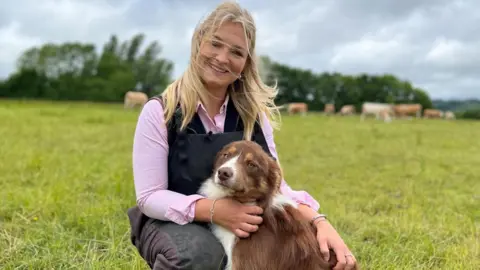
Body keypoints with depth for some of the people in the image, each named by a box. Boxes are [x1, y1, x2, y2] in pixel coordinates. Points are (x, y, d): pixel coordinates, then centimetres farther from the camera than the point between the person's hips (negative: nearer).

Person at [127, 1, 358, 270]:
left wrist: (320, 222, -23)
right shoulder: (160, 112, -12)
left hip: (241, 229, 4)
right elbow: (150, 197, -15)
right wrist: (213, 209, -32)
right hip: (172, 225, -3)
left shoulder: (253, 114, -1)